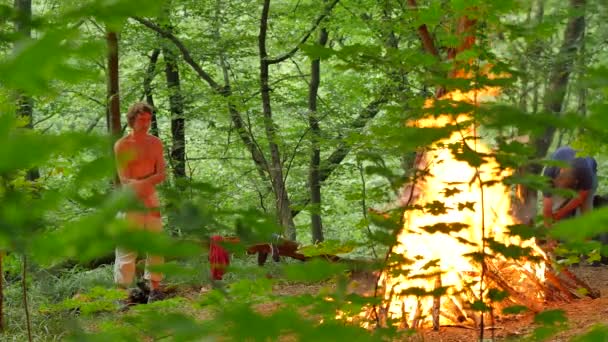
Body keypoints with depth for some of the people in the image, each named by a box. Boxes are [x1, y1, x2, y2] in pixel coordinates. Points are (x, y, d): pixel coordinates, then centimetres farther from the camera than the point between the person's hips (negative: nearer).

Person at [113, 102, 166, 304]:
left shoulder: (155, 143, 9)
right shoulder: (122, 145, -3)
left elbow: (161, 175, 2)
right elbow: (124, 180, -10)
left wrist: (143, 182, -17)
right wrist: (150, 180, -21)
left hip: (151, 198, 4)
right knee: (127, 247, -6)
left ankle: (155, 288, 10)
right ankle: (122, 291, -4)